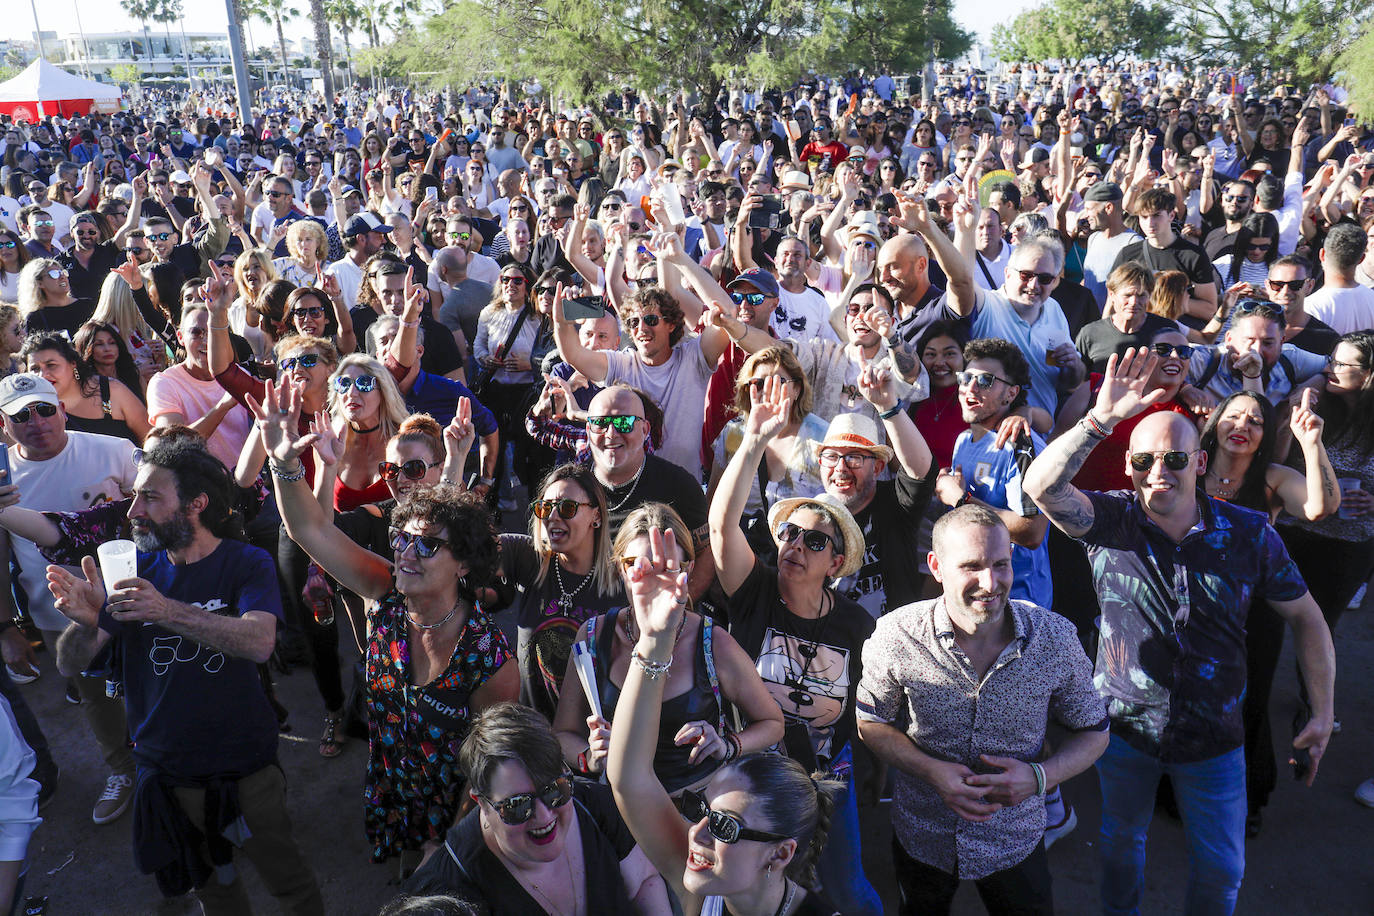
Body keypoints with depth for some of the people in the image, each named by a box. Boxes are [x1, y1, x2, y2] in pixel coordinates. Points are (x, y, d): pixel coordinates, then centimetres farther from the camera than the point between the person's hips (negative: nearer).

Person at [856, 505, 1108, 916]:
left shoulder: (1056, 638, -19)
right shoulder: (897, 636, -22)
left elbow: (1093, 731, -4)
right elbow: (870, 723, -7)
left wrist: (1040, 775, -23)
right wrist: (932, 771, -22)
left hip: (1016, 845, 0)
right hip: (921, 839, 0)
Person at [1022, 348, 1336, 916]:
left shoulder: (1249, 534, -11)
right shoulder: (1110, 522, -14)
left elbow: (1305, 617, 0)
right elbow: (1042, 486, -33)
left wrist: (1322, 714, -1)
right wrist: (1101, 419, -44)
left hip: (1213, 737, 0)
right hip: (1123, 726, 0)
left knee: (1221, 868, 16)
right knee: (1120, 842, 22)